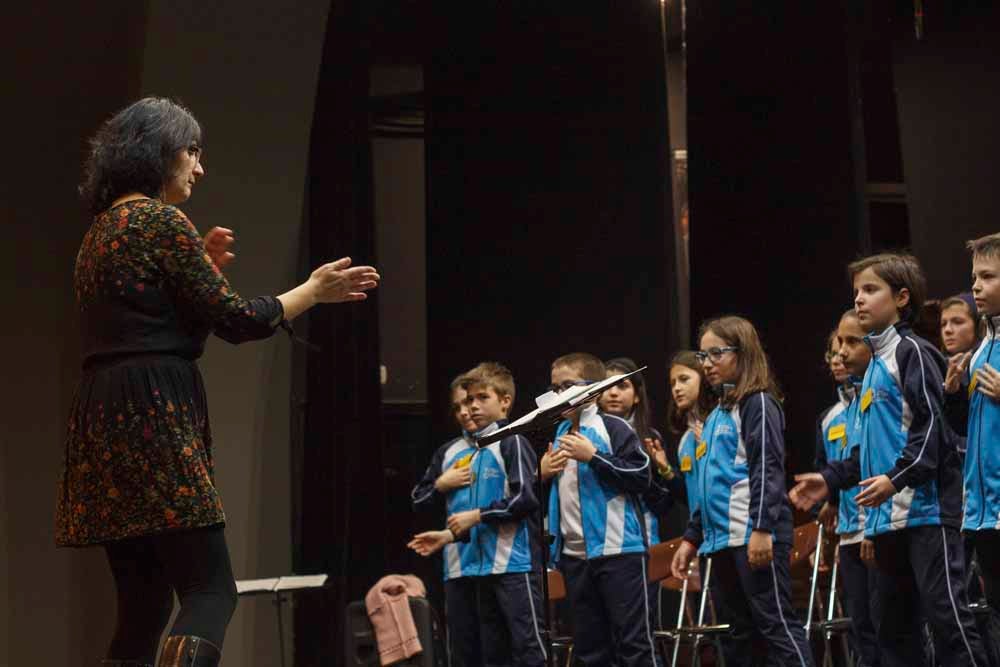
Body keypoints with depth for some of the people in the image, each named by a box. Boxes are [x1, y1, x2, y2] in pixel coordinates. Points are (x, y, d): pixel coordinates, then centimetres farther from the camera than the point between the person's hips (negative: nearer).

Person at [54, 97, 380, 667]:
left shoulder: (103, 229, 21)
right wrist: (316, 291, 5)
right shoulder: (161, 220, -6)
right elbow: (235, 320, -7)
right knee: (212, 592, -10)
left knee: (145, 604, 9)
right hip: (154, 413, -9)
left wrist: (202, 268, 22)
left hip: (104, 421, 9)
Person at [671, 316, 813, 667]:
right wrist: (691, 538, 22)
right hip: (721, 540, 9)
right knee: (739, 634, 7)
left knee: (777, 625, -11)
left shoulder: (757, 402, -3)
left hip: (753, 536, -9)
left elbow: (767, 469, -14)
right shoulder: (715, 415, 22)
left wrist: (762, 529, -22)